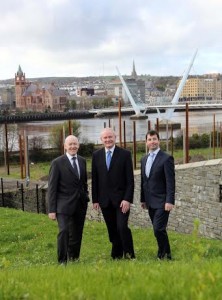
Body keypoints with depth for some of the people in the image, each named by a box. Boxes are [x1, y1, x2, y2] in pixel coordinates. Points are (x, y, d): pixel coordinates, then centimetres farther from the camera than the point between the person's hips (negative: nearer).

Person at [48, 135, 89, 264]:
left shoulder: (82, 161, 9)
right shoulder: (57, 163, -7)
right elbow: (52, 187, -7)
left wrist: (86, 198, 14)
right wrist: (52, 209, -10)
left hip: (80, 204, 5)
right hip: (64, 205, -5)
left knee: (77, 234, 11)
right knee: (64, 231, -17)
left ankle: (73, 259, 26)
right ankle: (62, 261, -6)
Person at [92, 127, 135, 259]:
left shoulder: (125, 154, -3)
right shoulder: (96, 155, 6)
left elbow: (130, 179, -5)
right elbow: (95, 179, 8)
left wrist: (127, 199, -13)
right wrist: (95, 199, 4)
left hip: (121, 199, -3)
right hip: (105, 200, 3)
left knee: (122, 227, -12)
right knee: (112, 230, 8)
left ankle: (129, 255, 5)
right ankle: (117, 256, 20)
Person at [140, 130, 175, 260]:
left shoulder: (166, 158, -9)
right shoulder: (144, 159, 13)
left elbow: (171, 182, -14)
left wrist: (170, 201, -20)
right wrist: (143, 199, 16)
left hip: (162, 202, -7)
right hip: (150, 202, 7)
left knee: (159, 229, -12)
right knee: (158, 230, 11)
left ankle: (165, 255, 3)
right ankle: (164, 254, 21)